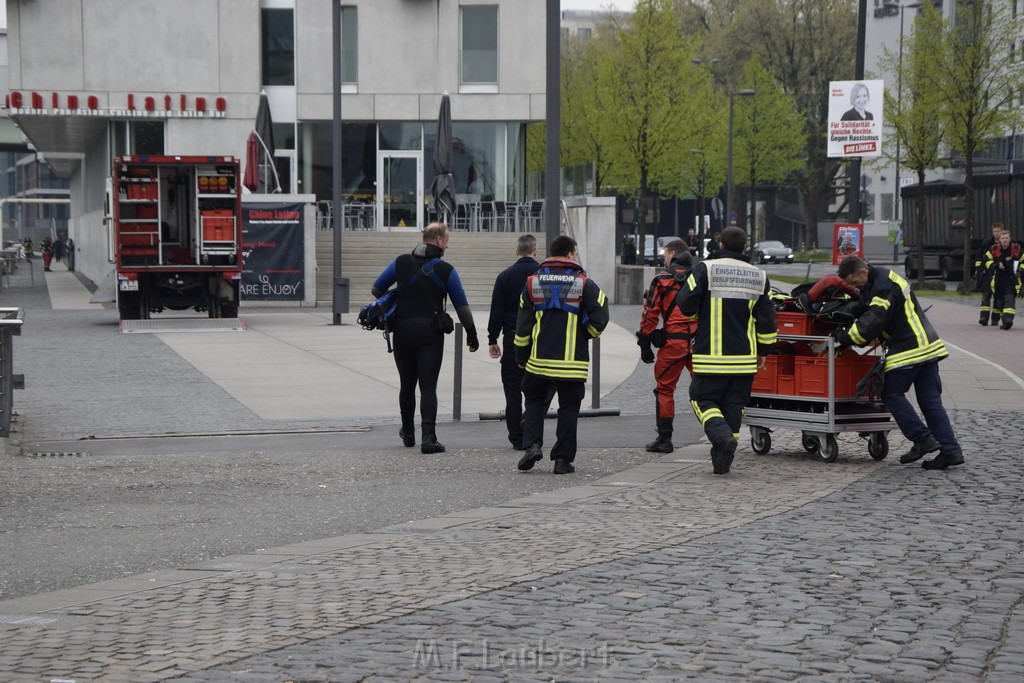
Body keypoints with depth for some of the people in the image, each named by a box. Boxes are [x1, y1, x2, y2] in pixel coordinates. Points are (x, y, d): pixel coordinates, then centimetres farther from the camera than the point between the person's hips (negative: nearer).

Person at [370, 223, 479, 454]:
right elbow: (462, 306, 0)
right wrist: (471, 335, 10)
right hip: (431, 333, -2)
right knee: (428, 387, -5)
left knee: (407, 384, 16)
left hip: (402, 331, 3)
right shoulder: (446, 270, -3)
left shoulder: (401, 263, 3)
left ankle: (408, 433, 29)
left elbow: (376, 289, 9)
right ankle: (428, 438, -17)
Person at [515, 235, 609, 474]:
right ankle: (563, 459, 7)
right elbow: (600, 318, -9)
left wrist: (521, 356, 14)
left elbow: (523, 325, 5)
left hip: (539, 359, 2)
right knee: (568, 407, 7)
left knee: (534, 400, 18)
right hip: (572, 361, -2)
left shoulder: (533, 282, 4)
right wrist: (585, 334, 11)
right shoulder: (583, 283, -4)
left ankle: (532, 444, 0)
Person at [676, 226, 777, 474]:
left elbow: (686, 305, -8)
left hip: (711, 354, -4)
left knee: (703, 399, 6)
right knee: (733, 404, 11)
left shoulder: (706, 269, -7)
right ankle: (723, 460, 10)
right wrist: (763, 351, 18)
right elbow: (767, 318, 9)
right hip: (744, 356, 4)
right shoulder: (758, 276, 7)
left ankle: (722, 436, -20)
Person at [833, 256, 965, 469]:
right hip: (927, 346, 10)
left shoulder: (884, 285, -14)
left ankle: (923, 439, -4)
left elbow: (875, 319, -21)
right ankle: (951, 450, 3)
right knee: (930, 400, 7)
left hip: (908, 349, -10)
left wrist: (848, 337, -12)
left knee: (892, 394, -2)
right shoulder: (881, 281, 19)